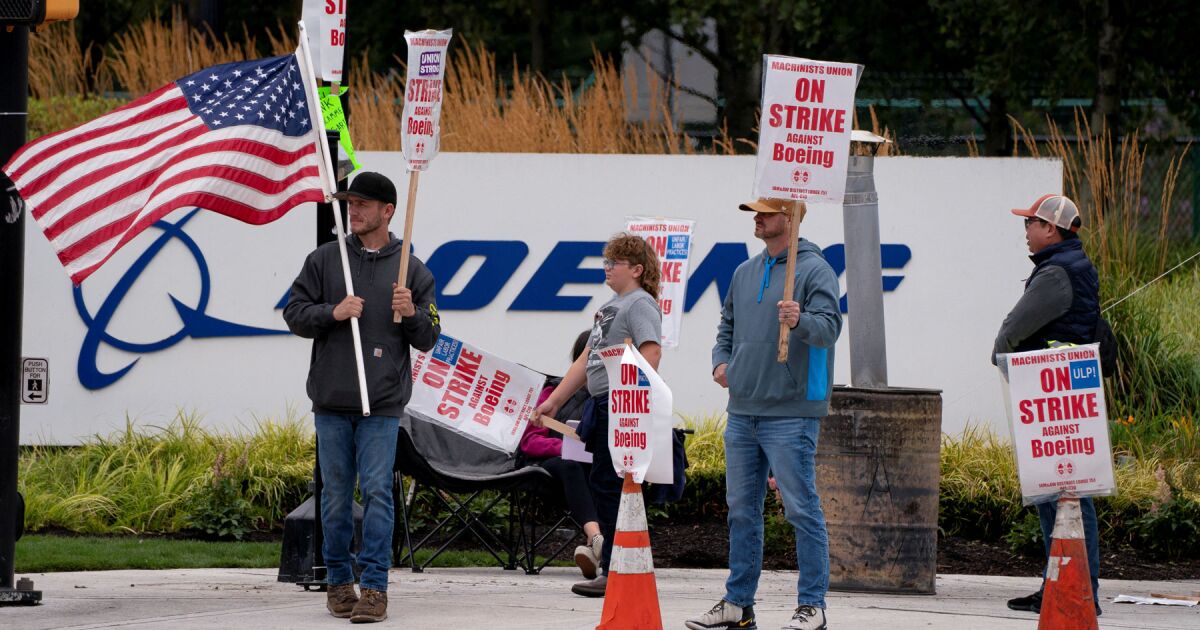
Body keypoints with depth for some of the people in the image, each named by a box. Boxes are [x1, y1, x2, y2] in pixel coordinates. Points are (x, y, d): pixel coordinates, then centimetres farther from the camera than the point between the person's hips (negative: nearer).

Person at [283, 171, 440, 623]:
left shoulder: (412, 270, 6)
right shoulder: (325, 260, 8)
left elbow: (428, 338, 8)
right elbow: (294, 313, 6)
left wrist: (411, 314, -13)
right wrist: (332, 312, -12)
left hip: (382, 404, -2)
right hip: (331, 401, 2)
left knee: (377, 492, -9)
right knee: (336, 495, 5)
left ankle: (374, 587, -8)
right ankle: (339, 582, 16)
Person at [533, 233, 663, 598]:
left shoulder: (640, 304, -8)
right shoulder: (610, 307, 22)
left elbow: (651, 353, -21)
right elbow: (586, 361, 26)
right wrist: (554, 401, 24)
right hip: (603, 405, 10)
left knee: (609, 484, -10)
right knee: (603, 484, 9)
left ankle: (615, 572, -8)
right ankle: (613, 569, 12)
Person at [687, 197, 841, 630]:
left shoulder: (814, 270, -6)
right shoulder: (745, 273, 16)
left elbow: (829, 327, -18)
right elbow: (728, 326, 26)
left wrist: (800, 321, -38)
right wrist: (721, 360, 7)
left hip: (791, 413, -8)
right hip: (742, 411, 8)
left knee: (802, 509, -7)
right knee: (742, 510, 11)